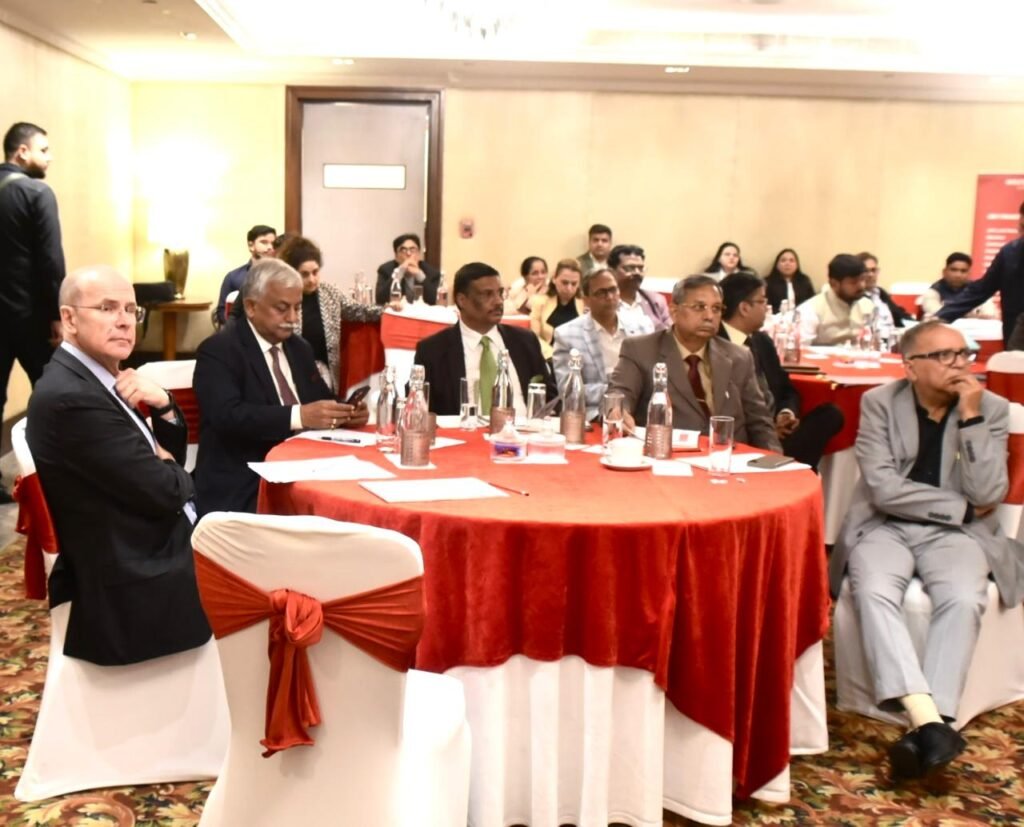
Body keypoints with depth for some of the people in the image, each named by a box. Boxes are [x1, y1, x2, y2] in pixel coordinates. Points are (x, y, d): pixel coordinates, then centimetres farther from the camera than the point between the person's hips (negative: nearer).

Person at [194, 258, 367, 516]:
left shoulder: (299, 347, 17)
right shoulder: (218, 351, -6)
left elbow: (321, 402, 17)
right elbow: (227, 416, -21)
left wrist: (347, 413, -6)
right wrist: (299, 416, -30)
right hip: (242, 489, -7)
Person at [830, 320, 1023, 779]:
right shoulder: (879, 402, 1)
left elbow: (986, 495, -8)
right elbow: (883, 490, -8)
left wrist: (971, 416, -12)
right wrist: (962, 507, -6)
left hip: (955, 532, 1)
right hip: (885, 526, 0)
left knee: (963, 599, -32)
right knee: (873, 591, -32)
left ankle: (934, 724, -33)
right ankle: (929, 720, -38)